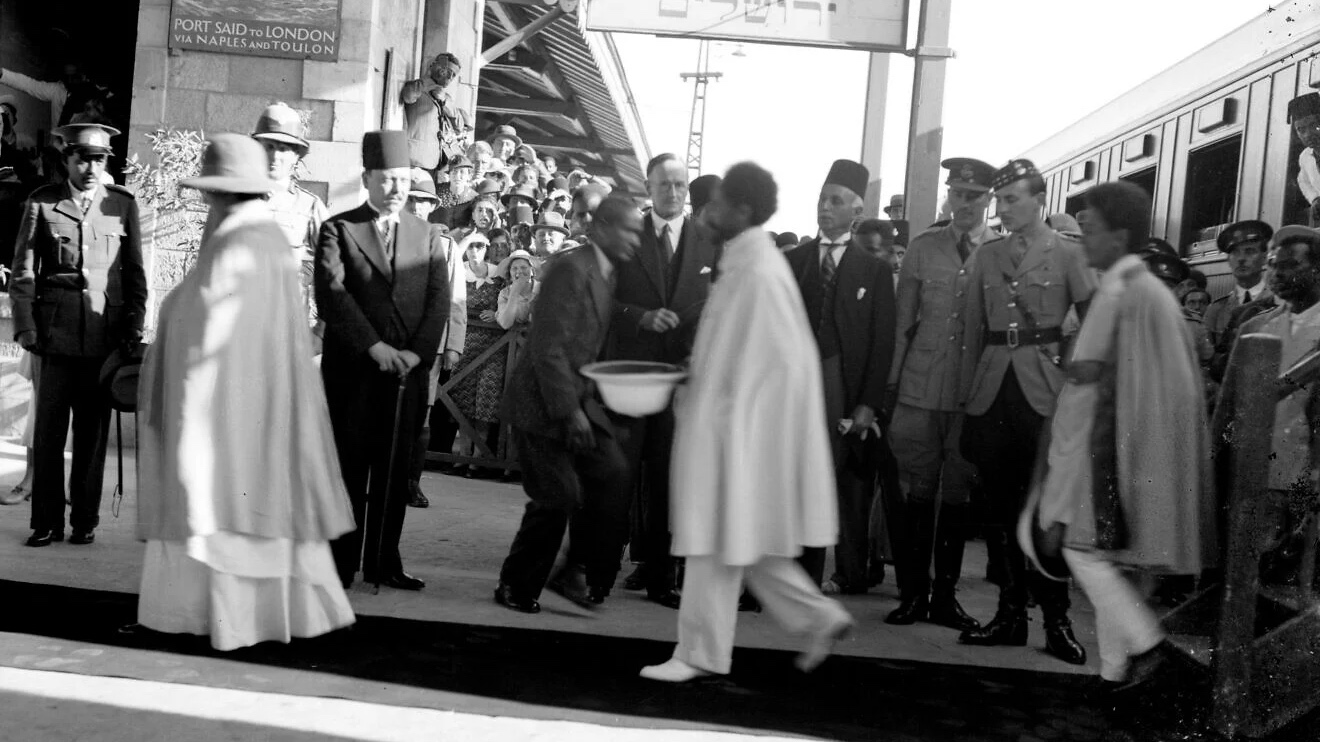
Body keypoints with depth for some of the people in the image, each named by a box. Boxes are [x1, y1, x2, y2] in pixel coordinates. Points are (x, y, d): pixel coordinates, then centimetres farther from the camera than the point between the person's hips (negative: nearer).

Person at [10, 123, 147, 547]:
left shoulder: (123, 204, 8)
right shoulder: (42, 203, 5)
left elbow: (135, 272, 11)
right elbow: (23, 271, 6)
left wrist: (134, 326, 4)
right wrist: (25, 327, -2)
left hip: (105, 334, 1)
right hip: (56, 334, -1)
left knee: (93, 432, 5)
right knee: (48, 430, 2)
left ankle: (85, 520, 15)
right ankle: (47, 521, 12)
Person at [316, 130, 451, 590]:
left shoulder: (427, 237, 13)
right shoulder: (338, 230, 3)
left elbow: (439, 301, 5)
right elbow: (331, 293, -9)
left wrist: (417, 351, -10)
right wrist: (372, 346, -17)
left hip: (408, 371, 3)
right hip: (351, 371, -3)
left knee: (394, 472, 6)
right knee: (348, 470, 1)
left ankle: (384, 563, 15)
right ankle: (340, 564, 10)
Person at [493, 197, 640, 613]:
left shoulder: (606, 275, 12)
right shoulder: (571, 270, -16)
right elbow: (548, 349, -20)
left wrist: (583, 404, 3)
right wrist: (569, 412, -20)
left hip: (577, 398, 8)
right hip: (542, 406, -8)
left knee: (614, 477, -4)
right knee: (558, 497, -7)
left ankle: (584, 573, 9)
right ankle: (516, 589, 12)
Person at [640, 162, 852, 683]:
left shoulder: (758, 273, -19)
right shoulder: (744, 261, 10)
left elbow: (785, 361, -20)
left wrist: (724, 416, -18)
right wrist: (702, 370, 11)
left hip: (738, 427, -10)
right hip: (725, 421, 10)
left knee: (716, 539, 2)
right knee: (734, 538, 16)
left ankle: (701, 653, 15)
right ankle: (818, 617, 23)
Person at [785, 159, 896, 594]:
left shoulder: (874, 270, 7)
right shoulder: (791, 261, 12)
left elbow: (883, 341, 2)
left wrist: (869, 403, -6)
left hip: (849, 391, -1)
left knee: (851, 489, 2)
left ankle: (851, 575, 15)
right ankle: (805, 575, 6)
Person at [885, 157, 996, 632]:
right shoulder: (922, 248, 8)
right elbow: (902, 321, 9)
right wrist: (891, 383, 4)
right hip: (920, 388, 1)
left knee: (958, 493, 6)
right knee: (917, 490, 2)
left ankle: (945, 596, 16)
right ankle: (912, 593, 12)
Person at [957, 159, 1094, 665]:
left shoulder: (1067, 253, 2)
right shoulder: (987, 255, 13)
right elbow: (972, 329, 13)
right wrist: (968, 391, 8)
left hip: (1043, 390, -4)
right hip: (991, 390, 4)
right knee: (1000, 506, 5)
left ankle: (1056, 619, 4)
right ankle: (1011, 613, 13)